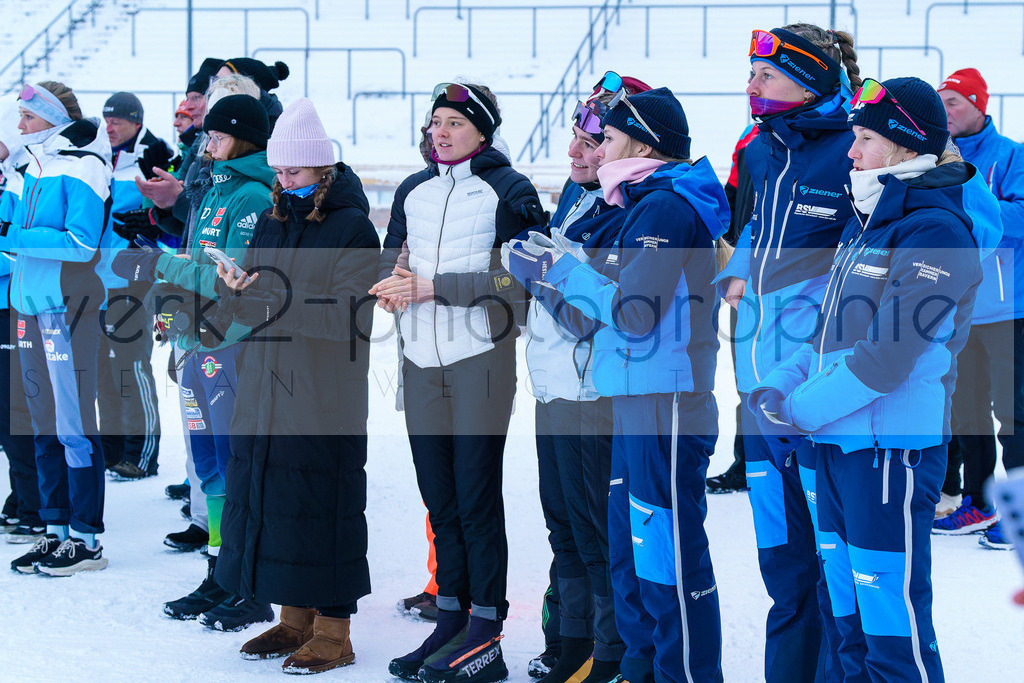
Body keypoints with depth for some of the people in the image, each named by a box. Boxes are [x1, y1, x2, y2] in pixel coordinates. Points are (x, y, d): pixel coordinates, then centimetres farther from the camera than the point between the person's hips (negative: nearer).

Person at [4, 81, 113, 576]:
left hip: (69, 307, -9)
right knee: (43, 425, 12)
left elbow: (81, 243, -17)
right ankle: (57, 530, 20)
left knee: (73, 425, -6)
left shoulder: (81, 169, -9)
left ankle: (86, 540, -1)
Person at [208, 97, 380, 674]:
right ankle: (296, 620, 23)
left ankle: (333, 631, 7)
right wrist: (238, 295, -6)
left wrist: (275, 299, -24)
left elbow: (349, 316, -18)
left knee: (322, 503, -3)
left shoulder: (352, 228, -8)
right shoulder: (273, 222, 14)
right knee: (268, 496, 10)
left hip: (326, 399, -7)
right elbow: (251, 309, 16)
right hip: (266, 391, 7)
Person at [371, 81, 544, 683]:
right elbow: (391, 261, 19)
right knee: (438, 497, 9)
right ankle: (450, 620, 18)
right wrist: (393, 284, -5)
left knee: (477, 497, -6)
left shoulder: (510, 191, -2)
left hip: (481, 356, -6)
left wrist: (434, 286, -16)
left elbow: (515, 279, -11)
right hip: (421, 360, 6)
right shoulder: (413, 191, 16)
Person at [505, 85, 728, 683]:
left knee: (670, 555, -6)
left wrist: (568, 270, -9)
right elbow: (616, 293, 19)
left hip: (665, 407, -11)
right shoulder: (648, 206, 17)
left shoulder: (667, 208, -14)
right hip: (637, 402, 11)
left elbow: (635, 312, -20)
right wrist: (545, 272, 10)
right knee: (631, 549, 17)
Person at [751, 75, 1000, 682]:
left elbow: (888, 356, -20)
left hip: (891, 449, -9)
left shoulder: (937, 232, -14)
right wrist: (780, 384, 2)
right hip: (838, 444, 9)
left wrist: (797, 411, -14)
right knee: (850, 620, 16)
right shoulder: (867, 223, 15)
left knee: (893, 631, -5)